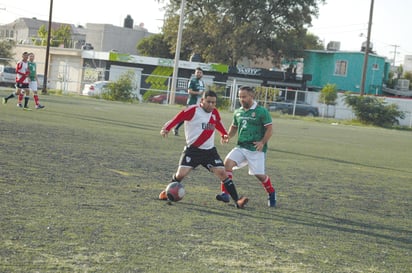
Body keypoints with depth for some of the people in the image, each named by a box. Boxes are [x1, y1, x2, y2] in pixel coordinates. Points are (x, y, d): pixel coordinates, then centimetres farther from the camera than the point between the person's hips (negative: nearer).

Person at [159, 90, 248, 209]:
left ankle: (237, 201, -7)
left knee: (222, 173, -7)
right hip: (192, 149, -4)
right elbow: (177, 119, -16)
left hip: (210, 150, 4)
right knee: (181, 173, -11)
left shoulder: (214, 112, 6)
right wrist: (166, 129, -31)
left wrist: (224, 134, 10)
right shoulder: (193, 110, -12)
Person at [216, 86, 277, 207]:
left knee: (259, 174, -2)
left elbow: (269, 129, -7)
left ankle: (271, 193, 29)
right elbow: (234, 127, 25)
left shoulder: (261, 111, -7)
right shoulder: (238, 112, 10)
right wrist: (228, 136, 4)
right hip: (241, 147, 5)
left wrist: (262, 142, -20)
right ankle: (225, 193, -15)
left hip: (256, 149, -5)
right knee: (227, 162, -18)